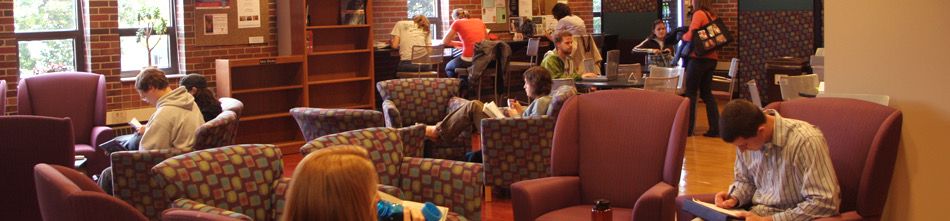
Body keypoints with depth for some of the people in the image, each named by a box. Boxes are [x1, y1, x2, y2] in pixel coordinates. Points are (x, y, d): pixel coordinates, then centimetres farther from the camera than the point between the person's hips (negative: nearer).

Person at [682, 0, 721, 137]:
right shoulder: (712, 16, 14)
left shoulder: (699, 13, -8)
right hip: (712, 58, 7)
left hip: (699, 58, -7)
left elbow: (691, 36, -15)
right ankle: (715, 128, 6)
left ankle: (688, 128, 2)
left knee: (690, 92, 1)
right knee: (706, 93, 11)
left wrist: (683, 36, 4)